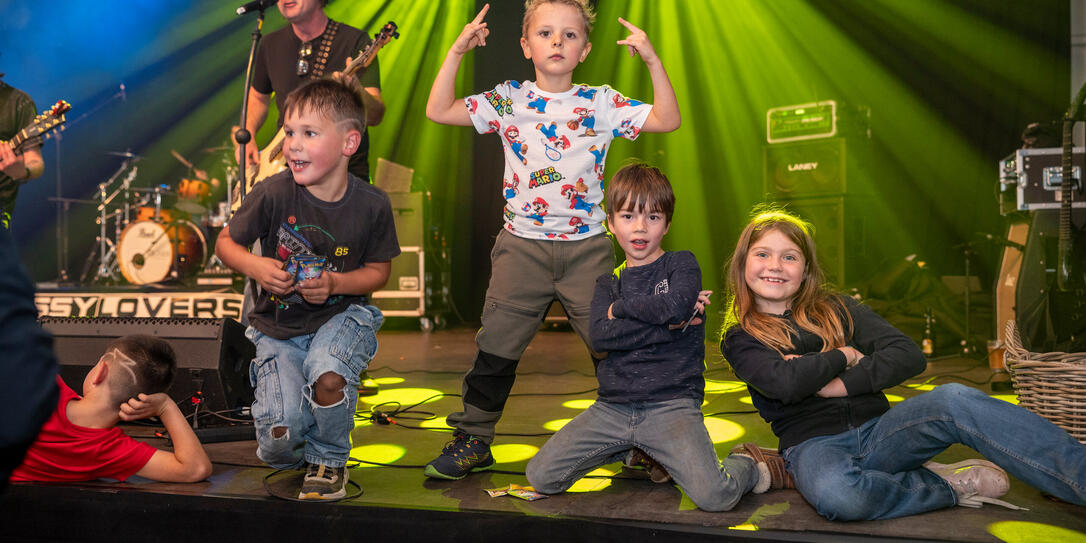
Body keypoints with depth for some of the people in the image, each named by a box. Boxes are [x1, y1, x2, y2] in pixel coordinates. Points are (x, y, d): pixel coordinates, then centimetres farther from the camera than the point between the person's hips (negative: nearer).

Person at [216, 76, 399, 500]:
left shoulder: (371, 205, -10)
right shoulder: (273, 194, -12)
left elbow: (378, 271, 3)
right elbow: (225, 243, 2)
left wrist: (334, 283, -16)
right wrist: (256, 267, -19)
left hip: (342, 316, 0)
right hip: (279, 326, 1)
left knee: (328, 375, -34)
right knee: (279, 439, -17)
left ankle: (328, 459, 1)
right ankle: (299, 455, 26)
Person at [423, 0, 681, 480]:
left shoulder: (602, 104, 3)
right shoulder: (508, 101, 3)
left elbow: (667, 120, -3)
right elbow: (438, 112, 0)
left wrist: (652, 61, -11)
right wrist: (456, 52, -6)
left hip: (587, 247, 0)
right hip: (522, 245, 1)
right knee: (497, 345, 4)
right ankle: (472, 439, 20)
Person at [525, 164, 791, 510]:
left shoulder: (682, 264, 5)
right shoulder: (608, 282, 13)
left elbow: (675, 305, -19)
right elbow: (599, 336, -7)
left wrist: (622, 307, -4)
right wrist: (668, 324, -13)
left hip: (672, 404, -4)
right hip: (613, 407, 4)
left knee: (714, 496, -25)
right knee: (540, 476, -5)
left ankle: (749, 469, 14)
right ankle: (633, 451, 19)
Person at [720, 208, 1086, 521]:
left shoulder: (835, 309, 15)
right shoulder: (741, 339, 7)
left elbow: (909, 355, 2)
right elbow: (786, 383, -15)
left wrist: (838, 384, -8)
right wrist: (843, 356, -1)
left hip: (877, 431, 3)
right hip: (815, 445, -3)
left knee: (953, 400, -28)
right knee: (835, 494, -40)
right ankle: (950, 486, -17)